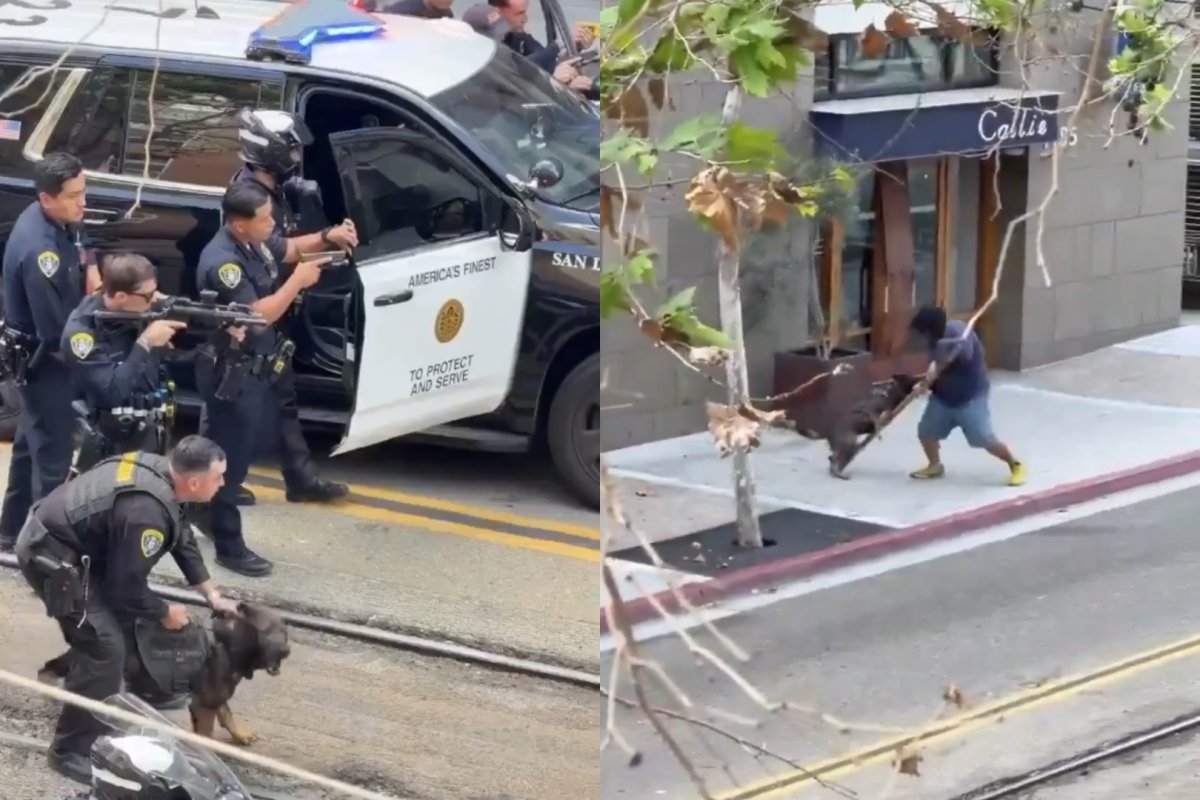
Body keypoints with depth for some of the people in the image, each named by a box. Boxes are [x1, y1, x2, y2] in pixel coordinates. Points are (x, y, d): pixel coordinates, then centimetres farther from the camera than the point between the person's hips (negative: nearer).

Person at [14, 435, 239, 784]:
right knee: (105, 648, -12)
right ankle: (72, 751, -1)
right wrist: (165, 613, -3)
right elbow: (127, 586, -21)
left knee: (120, 624, 21)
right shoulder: (147, 511, -29)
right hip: (50, 555, -10)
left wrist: (212, 594, 16)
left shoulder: (158, 469, 0)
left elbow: (181, 536, 15)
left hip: (54, 533, 10)